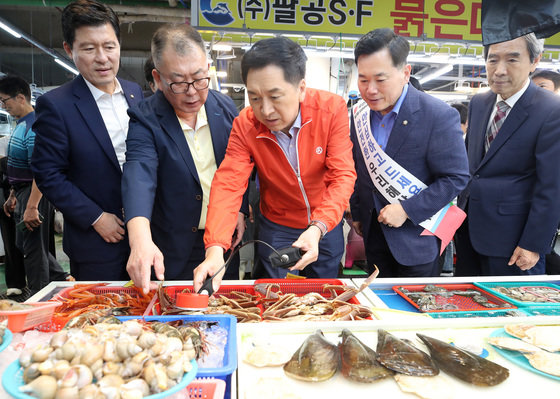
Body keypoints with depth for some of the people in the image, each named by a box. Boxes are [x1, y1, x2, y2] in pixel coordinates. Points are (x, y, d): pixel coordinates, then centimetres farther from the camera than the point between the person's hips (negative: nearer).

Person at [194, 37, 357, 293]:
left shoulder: (332, 109, -22)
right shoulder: (245, 125, -20)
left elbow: (343, 176, -25)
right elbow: (228, 184, -27)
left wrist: (317, 229, -40)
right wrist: (215, 249, -41)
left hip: (326, 225, 1)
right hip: (276, 227, 0)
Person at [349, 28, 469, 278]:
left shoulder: (439, 116, -18)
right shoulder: (360, 113, -1)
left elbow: (456, 178, -16)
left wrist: (406, 210, -22)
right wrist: (357, 213, 12)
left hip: (416, 234, -5)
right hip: (373, 230, 5)